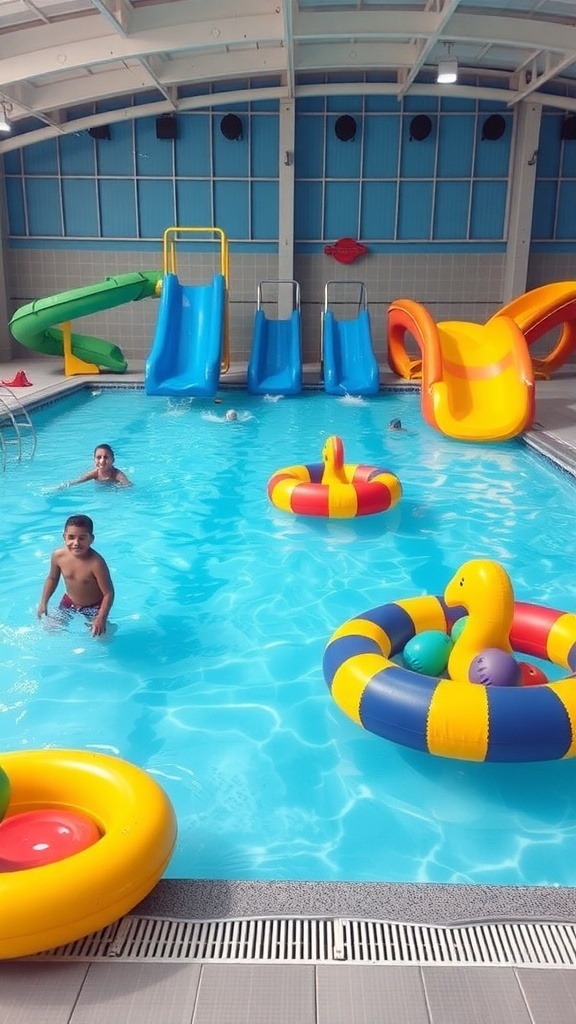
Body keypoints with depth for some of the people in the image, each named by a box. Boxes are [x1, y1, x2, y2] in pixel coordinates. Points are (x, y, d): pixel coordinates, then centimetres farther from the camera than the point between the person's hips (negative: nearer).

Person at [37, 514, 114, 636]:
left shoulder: (96, 563, -35)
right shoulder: (58, 555, -20)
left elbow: (109, 593, -28)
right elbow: (52, 578, 2)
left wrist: (101, 618, -32)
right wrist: (43, 602, 1)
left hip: (94, 606, -5)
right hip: (70, 602, 5)